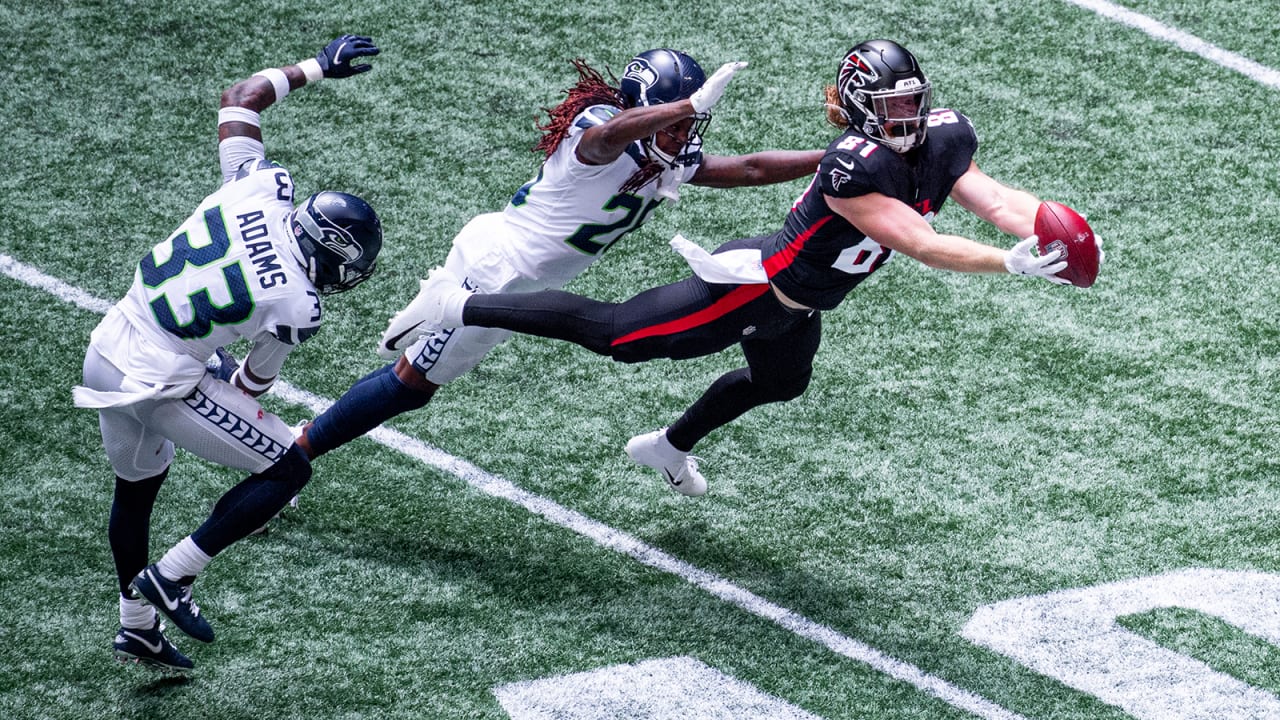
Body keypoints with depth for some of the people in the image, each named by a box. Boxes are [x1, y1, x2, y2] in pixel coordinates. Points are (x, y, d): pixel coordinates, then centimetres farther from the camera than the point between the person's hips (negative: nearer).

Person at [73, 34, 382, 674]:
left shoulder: (258, 189, -7)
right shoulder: (293, 304, -20)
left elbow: (240, 96, 9)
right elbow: (256, 382, -2)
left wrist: (315, 66, 17)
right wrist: (230, 385, 20)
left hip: (106, 351, 8)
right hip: (159, 386, -8)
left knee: (136, 487, 28)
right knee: (288, 470, 3)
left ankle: (137, 626, 44)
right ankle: (169, 578, 5)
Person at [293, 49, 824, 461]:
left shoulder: (674, 162, 1)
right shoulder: (598, 130, -26)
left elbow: (749, 168, 5)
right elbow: (611, 135, -51)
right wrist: (695, 103, -57)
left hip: (520, 289, 8)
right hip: (494, 264, -8)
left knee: (416, 376, 20)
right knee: (412, 382, 3)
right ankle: (294, 453, 14)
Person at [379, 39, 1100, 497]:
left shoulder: (942, 140, -11)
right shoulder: (855, 167, -36)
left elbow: (997, 200, -9)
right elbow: (924, 245, -40)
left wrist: (1052, 233, -23)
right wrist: (1012, 264, -44)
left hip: (797, 309, 9)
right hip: (755, 288, -9)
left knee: (779, 384, 35)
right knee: (615, 335, -1)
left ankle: (669, 447, 62)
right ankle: (459, 306, 9)